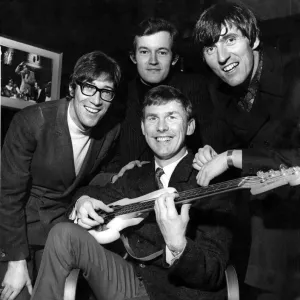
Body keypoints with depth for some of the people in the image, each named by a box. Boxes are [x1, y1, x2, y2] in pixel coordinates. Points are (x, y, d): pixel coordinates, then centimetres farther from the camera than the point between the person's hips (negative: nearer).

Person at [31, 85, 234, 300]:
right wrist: (84, 199, -4)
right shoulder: (136, 177, 6)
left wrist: (178, 246, -41)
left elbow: (214, 274, -19)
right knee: (65, 234, -11)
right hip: (132, 281, 6)